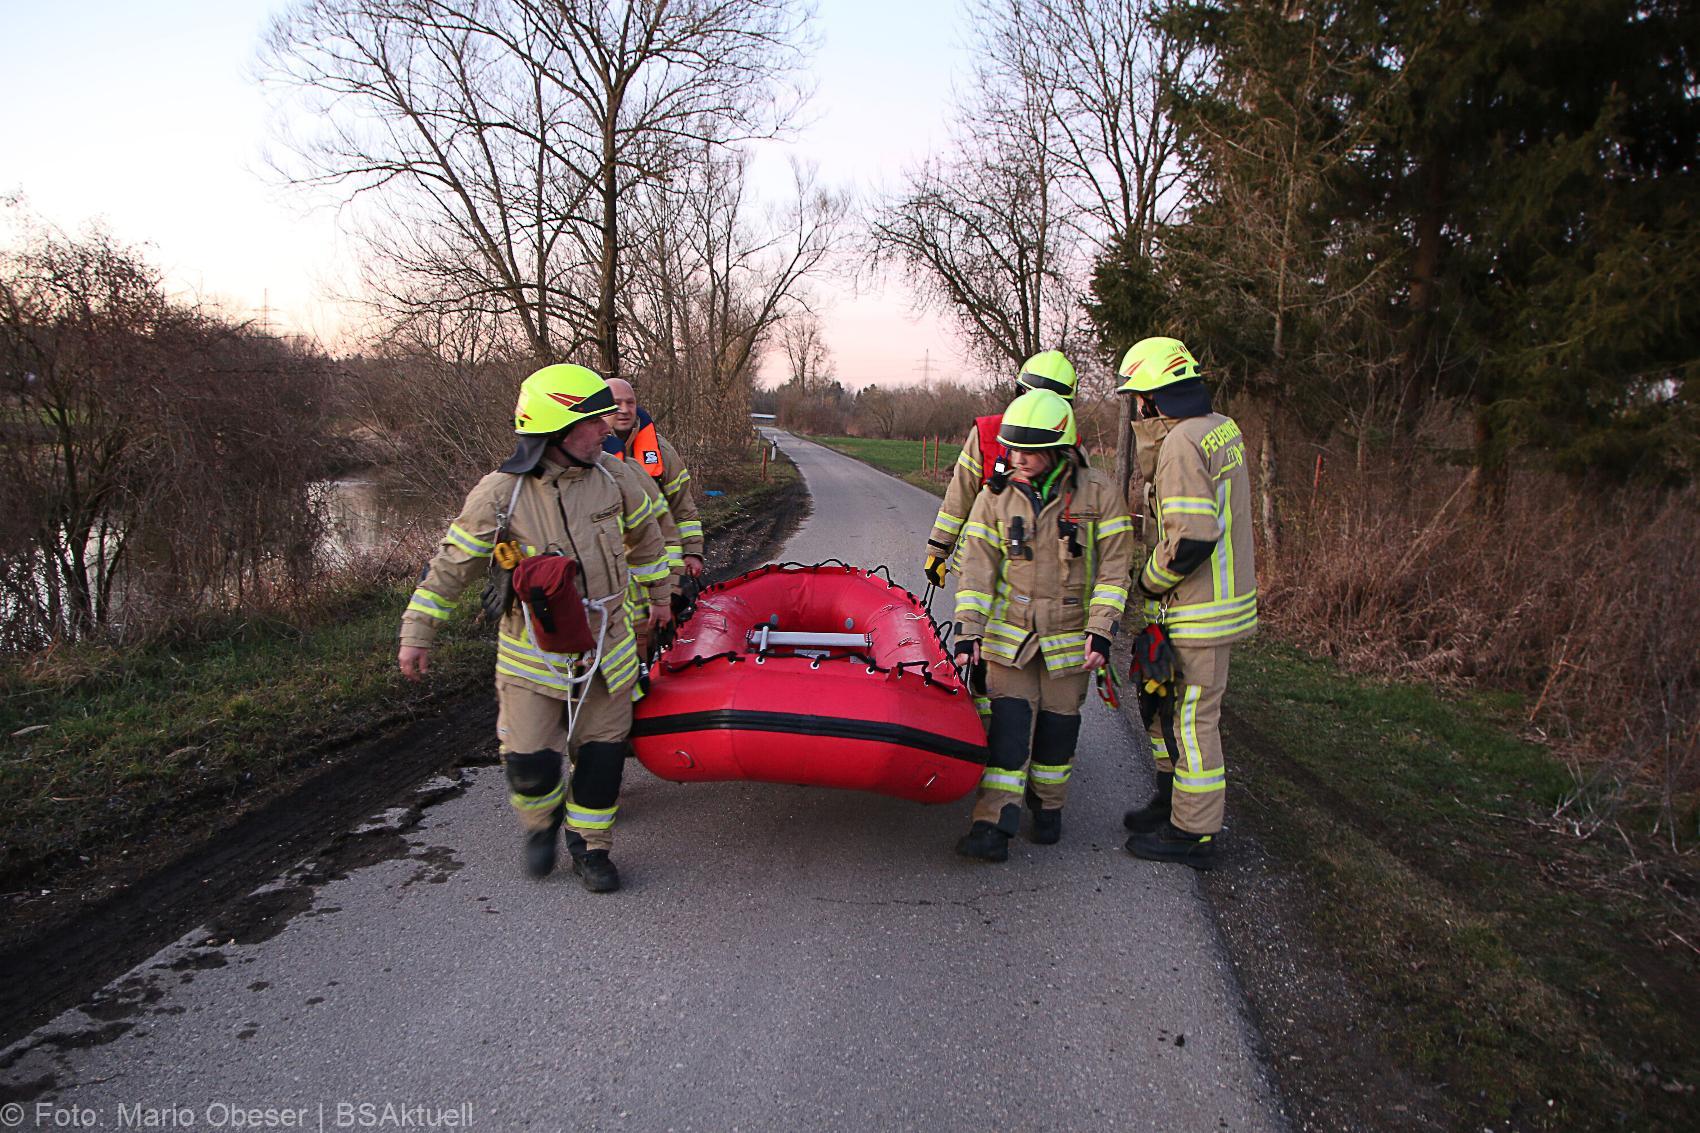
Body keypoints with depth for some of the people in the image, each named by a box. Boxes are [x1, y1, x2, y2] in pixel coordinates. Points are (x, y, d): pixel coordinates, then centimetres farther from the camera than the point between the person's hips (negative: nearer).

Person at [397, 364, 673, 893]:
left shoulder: (615, 477, -6)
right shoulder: (499, 494, -16)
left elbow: (645, 535, 14)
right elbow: (452, 565, -5)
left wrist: (660, 591, 24)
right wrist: (416, 634, -1)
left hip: (607, 645, 3)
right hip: (533, 655, -3)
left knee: (603, 753, 9)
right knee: (531, 764, -3)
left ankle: (589, 847, 31)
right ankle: (542, 821, 32)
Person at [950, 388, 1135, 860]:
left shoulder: (1098, 494, -8)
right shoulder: (996, 497, -3)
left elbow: (1113, 568, -7)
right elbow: (978, 567, -4)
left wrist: (1101, 632, -13)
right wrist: (969, 630, -12)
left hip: (1069, 638, 0)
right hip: (1009, 632, 0)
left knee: (1058, 723, 10)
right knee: (1009, 724, -7)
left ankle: (1049, 806, 32)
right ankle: (993, 826, -6)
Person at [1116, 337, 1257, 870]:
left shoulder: (1182, 443, -21)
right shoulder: (1221, 428, 11)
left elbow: (1191, 537, -27)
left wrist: (1149, 582, -13)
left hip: (1197, 615, -10)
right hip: (1218, 600, 10)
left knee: (1191, 717, 1)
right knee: (1162, 701, 22)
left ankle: (1193, 833, 13)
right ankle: (1173, 797, 37)